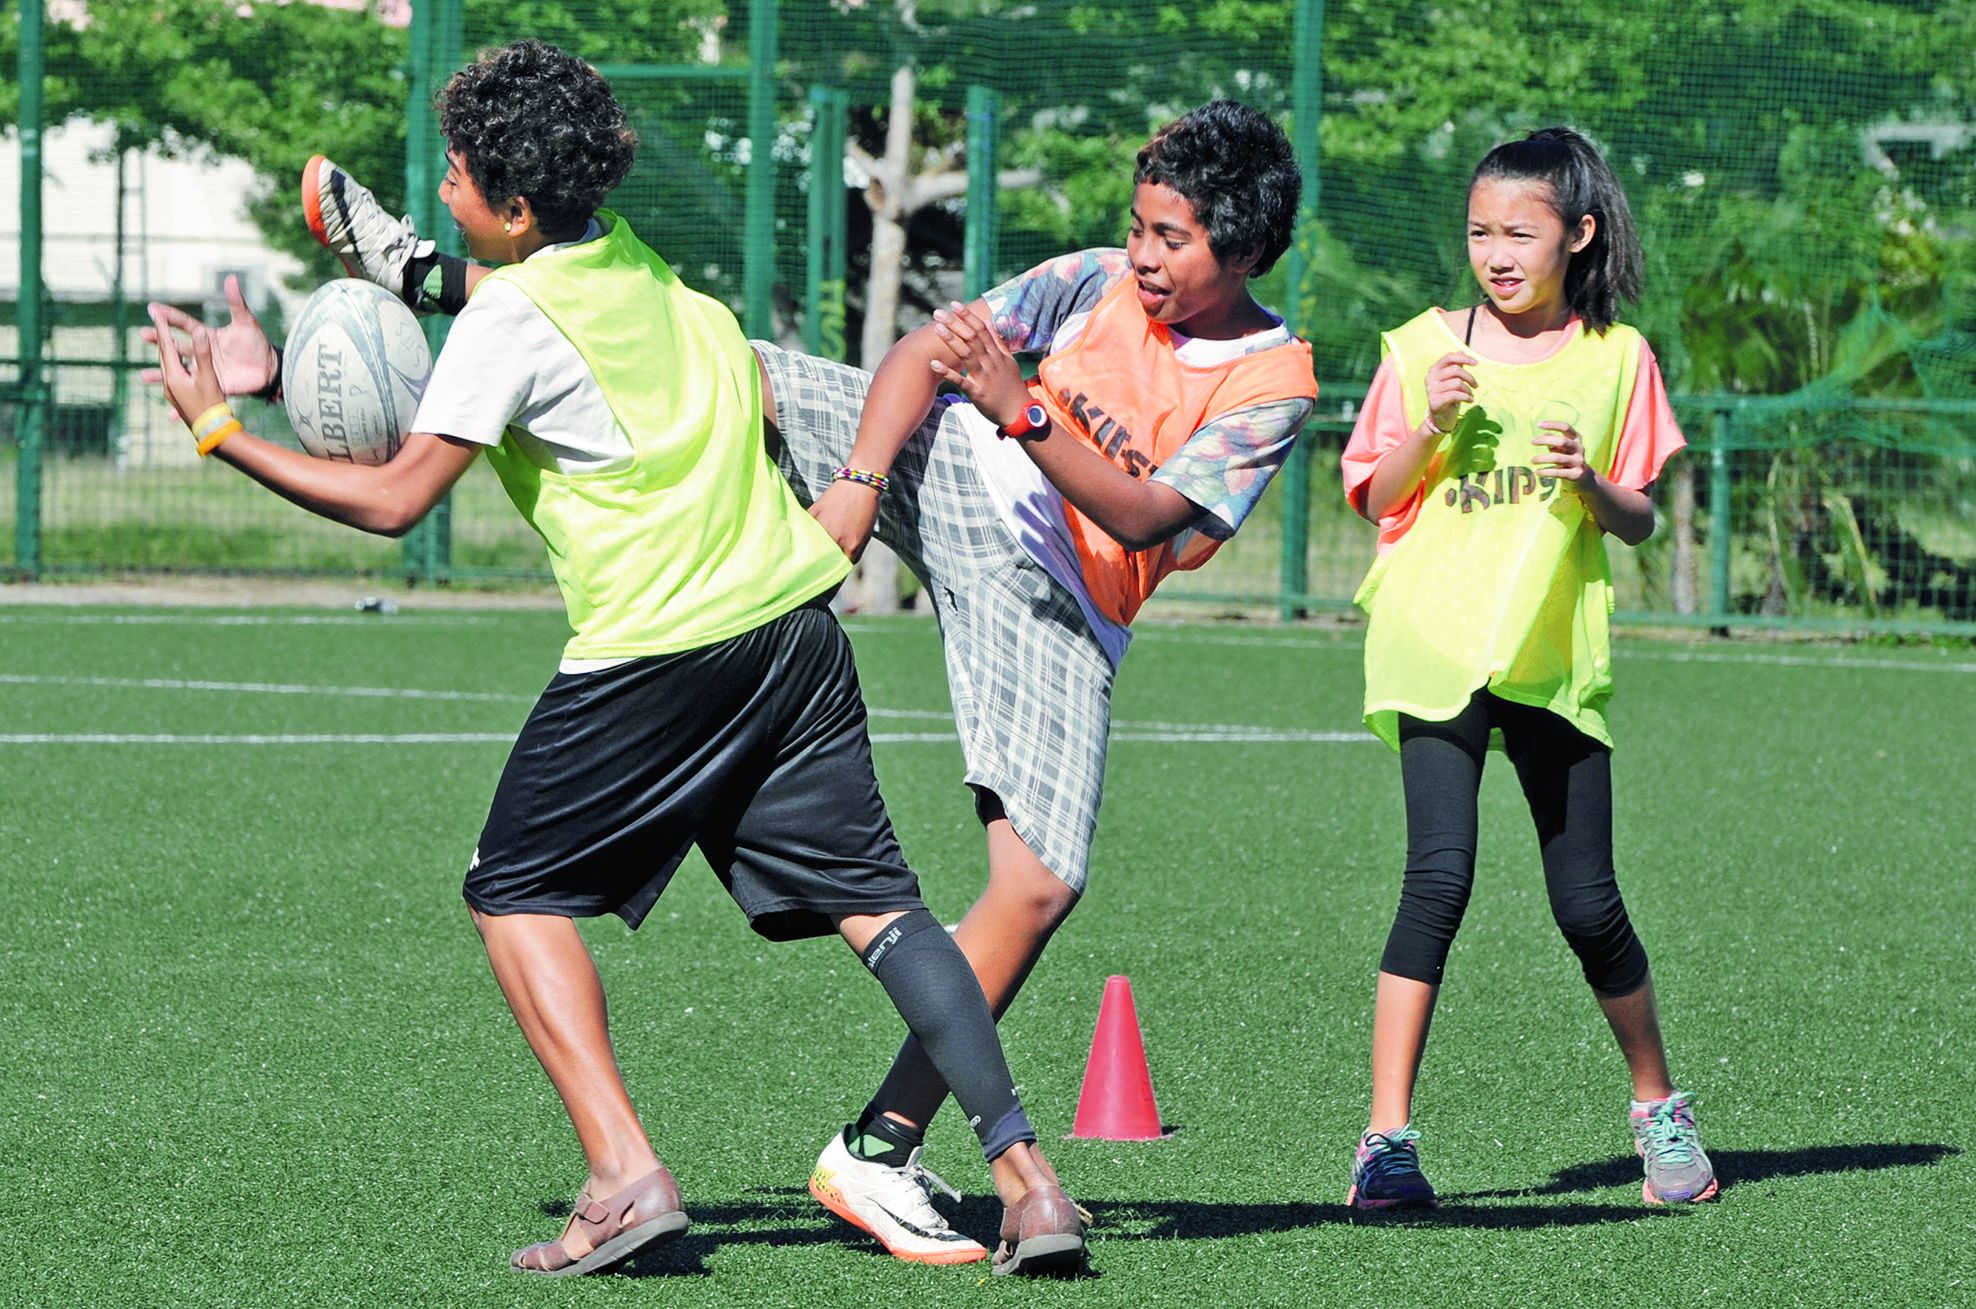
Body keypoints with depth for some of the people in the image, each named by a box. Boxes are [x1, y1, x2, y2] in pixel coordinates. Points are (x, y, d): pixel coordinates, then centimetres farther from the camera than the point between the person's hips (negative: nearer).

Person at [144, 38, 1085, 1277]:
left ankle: (627, 1176, -6)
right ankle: (1025, 1172, -5)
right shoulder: (634, 260, 12)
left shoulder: (514, 318, -11)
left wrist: (221, 430, -5)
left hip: (660, 651, -7)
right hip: (793, 617, 7)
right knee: (873, 900, 5)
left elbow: (394, 500, -13)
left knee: (517, 895, 8)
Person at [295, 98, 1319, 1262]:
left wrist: (1017, 408, -30)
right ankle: (423, 275, 3)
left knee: (1042, 883, -16)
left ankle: (879, 1154, -10)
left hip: (1059, 605, -2)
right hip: (950, 477, 2)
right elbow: (924, 351, -3)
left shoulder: (1274, 389, -5)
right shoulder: (1099, 284, 4)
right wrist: (858, 479, -20)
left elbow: (1142, 518, -17)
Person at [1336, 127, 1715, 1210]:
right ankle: (1387, 1139, -16)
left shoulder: (1613, 358, 5)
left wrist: (1592, 486, -13)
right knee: (1439, 876, -17)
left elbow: (1639, 523, 8)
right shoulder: (1425, 349, 4)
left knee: (1586, 905, 5)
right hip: (1436, 645, -1)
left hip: (1554, 657, 1)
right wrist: (1431, 426, -11)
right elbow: (1375, 499, 6)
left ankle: (1659, 1109, 27)